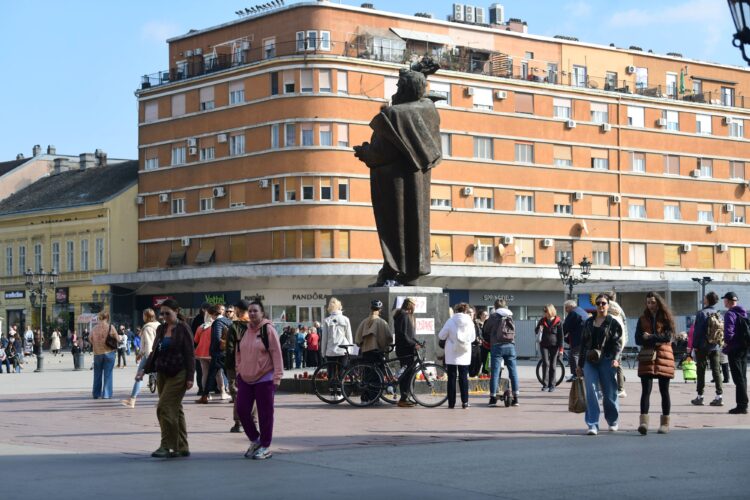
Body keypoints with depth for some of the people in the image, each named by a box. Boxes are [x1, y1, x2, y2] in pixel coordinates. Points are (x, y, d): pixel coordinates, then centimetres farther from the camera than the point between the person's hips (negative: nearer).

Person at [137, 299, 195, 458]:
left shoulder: (183, 329, -7)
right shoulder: (161, 329, 12)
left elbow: (190, 354, -9)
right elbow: (154, 352, 18)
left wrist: (190, 377, -13)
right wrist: (144, 369, 6)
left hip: (178, 375, -7)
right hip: (162, 374, 7)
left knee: (164, 408, -14)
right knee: (175, 410, 9)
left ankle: (166, 446, -9)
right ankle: (182, 448, 13)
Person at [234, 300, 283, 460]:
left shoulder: (268, 330, -9)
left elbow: (276, 354, -10)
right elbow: (238, 352, 17)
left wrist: (277, 377, -14)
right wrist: (239, 370, 13)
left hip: (264, 378, -5)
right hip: (245, 378, 5)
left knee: (265, 413, 1)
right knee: (242, 409, 1)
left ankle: (265, 447, 13)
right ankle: (254, 440, 20)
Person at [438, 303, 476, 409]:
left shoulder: (451, 321, -10)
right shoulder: (470, 322, -2)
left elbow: (441, 336, -7)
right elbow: (473, 338, 8)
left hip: (452, 354, -2)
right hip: (465, 354, 2)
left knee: (451, 377, 4)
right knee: (463, 377, 7)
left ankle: (451, 402, 4)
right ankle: (465, 402, 3)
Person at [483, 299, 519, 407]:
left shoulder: (493, 316, 2)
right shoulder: (510, 317, 12)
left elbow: (485, 331, 11)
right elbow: (514, 331, 16)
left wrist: (489, 341, 26)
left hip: (497, 346, -3)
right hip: (510, 345, 3)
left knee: (495, 372, 0)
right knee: (513, 371, 6)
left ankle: (493, 398, 0)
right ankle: (515, 398, 6)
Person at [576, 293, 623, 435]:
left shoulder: (613, 323, 3)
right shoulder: (589, 322, 15)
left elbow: (618, 343, -4)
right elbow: (583, 343, 18)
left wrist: (615, 358, -21)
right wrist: (580, 364, 18)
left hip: (606, 361, -3)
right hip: (590, 361, 3)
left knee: (609, 393, 4)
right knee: (591, 392, -7)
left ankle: (613, 422, 25)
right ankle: (592, 425, -9)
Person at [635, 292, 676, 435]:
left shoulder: (666, 318, 6)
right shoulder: (643, 319, 12)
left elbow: (668, 337, -8)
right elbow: (638, 339, 3)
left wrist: (650, 337, -7)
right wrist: (656, 341, -9)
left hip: (664, 357, -1)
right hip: (647, 357, 1)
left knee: (664, 391, 5)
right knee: (645, 390, -11)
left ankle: (665, 423, 12)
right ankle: (643, 422, -19)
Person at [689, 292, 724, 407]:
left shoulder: (702, 313, -12)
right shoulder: (719, 314, 6)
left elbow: (697, 331, -14)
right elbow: (723, 330, 9)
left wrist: (694, 345, -8)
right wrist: (720, 344, 15)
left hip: (703, 347, -5)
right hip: (716, 347, 5)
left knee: (701, 371, 3)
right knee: (716, 370, 7)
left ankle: (700, 396, 6)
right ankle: (719, 396, 2)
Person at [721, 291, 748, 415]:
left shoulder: (730, 314, -13)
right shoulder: (744, 312, 13)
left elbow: (729, 332, -21)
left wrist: (726, 342, -6)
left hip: (734, 349, -8)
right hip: (744, 348, 8)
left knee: (738, 378, -6)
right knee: (742, 377, 13)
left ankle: (741, 405, -7)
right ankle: (743, 404, 16)